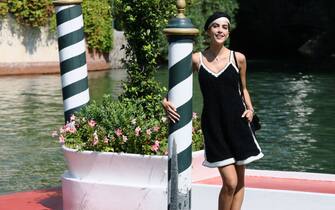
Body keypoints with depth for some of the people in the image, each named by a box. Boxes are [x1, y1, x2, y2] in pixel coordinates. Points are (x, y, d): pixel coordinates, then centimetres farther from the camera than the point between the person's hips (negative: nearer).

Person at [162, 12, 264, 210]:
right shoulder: (196, 59, -1)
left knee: (239, 180, 8)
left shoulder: (238, 58, 1)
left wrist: (250, 108, -3)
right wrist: (166, 101, -11)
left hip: (236, 122, 2)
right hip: (213, 125, -2)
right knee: (230, 182, -9)